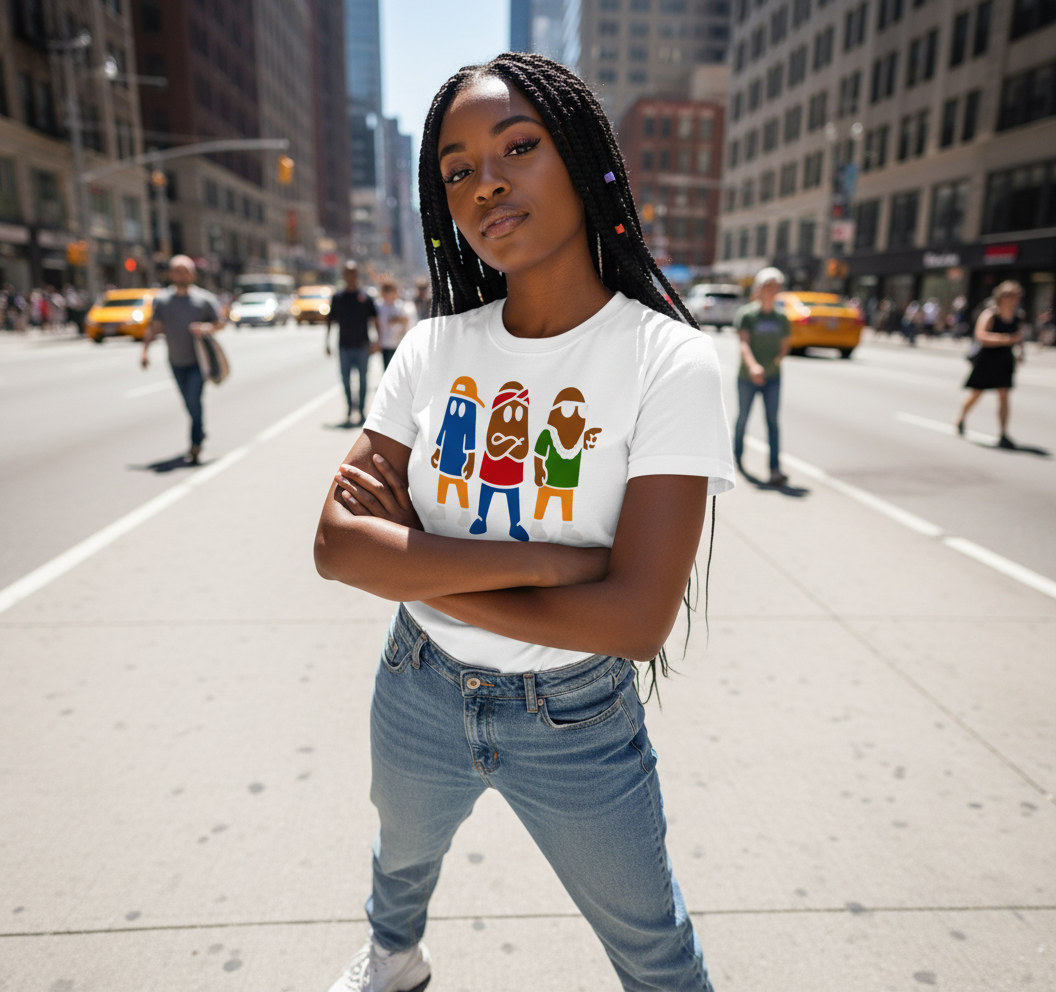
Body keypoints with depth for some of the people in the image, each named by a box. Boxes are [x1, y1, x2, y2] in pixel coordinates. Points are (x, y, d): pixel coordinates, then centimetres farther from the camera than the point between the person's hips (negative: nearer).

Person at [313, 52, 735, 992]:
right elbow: (339, 544, -16)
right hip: (418, 695, 4)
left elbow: (637, 616, -26)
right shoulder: (434, 349, -8)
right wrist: (553, 559, -26)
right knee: (404, 854, 33)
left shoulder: (669, 359, -20)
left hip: (578, 725, -3)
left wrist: (412, 565, -20)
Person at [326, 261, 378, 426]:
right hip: (344, 346, 1)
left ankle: (361, 410, 20)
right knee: (346, 380, 1)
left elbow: (374, 319, 1)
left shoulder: (365, 297, 0)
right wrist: (327, 340, 5)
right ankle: (349, 410, 12)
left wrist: (376, 340, -8)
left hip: (362, 346, -1)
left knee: (362, 379, 7)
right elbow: (330, 319, 9)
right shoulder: (337, 297, 4)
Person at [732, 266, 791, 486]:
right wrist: (752, 365, -35)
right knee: (743, 417, 12)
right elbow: (744, 342, -18)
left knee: (773, 421, -4)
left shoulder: (781, 318, 8)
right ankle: (737, 456, 34)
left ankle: (775, 469, -8)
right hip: (747, 377, -2)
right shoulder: (746, 314, -6)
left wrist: (779, 358, -10)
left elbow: (785, 344, 14)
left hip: (773, 377, 3)